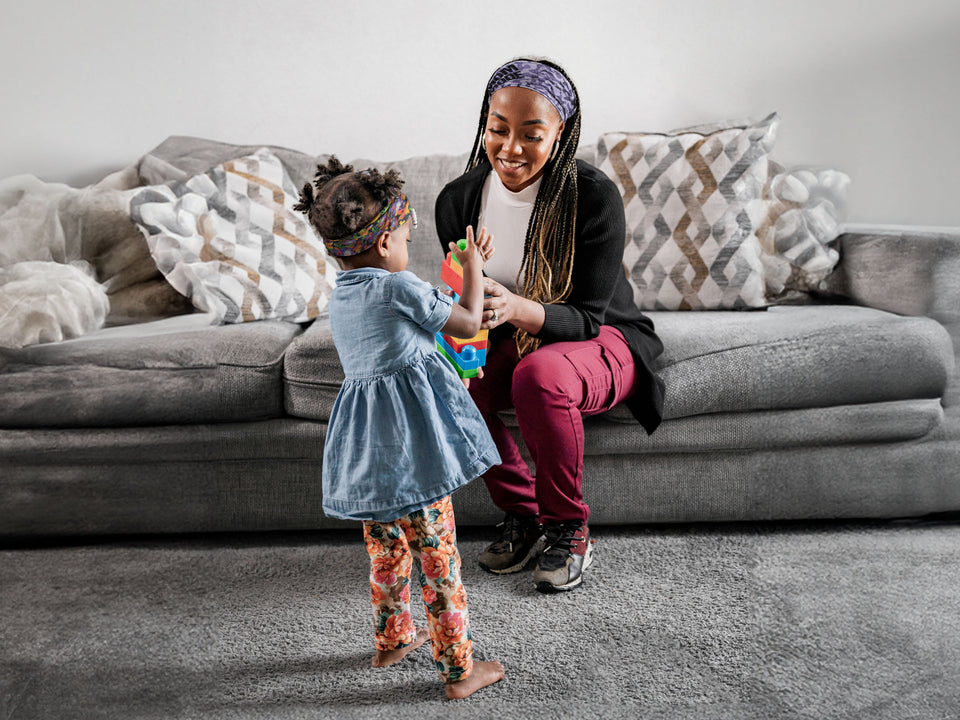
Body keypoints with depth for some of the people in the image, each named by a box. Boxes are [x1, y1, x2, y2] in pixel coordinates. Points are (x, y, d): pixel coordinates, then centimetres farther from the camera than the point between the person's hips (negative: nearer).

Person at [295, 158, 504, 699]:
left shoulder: (340, 298, 10)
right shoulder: (399, 287, -14)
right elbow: (468, 323, -6)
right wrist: (473, 270, 9)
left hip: (368, 449, 8)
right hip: (412, 442, -8)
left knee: (387, 550, 24)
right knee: (438, 557, 3)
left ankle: (392, 639, 42)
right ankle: (459, 669, 15)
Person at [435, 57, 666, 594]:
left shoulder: (594, 196, -22)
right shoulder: (458, 199, -8)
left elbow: (587, 318, -23)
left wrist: (515, 308, -44)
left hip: (602, 340, -4)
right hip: (509, 344, 4)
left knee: (539, 375, -37)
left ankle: (569, 527, -10)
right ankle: (521, 515, -3)